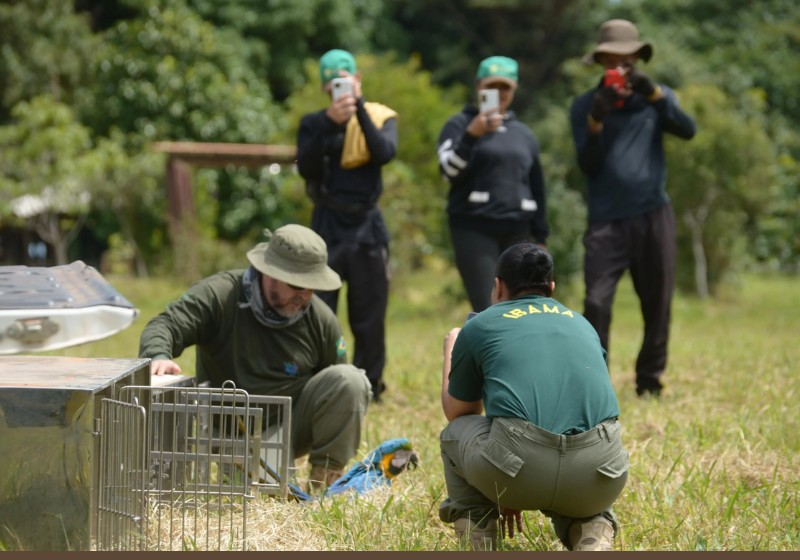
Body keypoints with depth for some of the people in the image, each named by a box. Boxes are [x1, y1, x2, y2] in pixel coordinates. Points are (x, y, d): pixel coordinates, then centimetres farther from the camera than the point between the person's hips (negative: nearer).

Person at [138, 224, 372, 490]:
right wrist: (158, 356, -48)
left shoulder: (321, 320, -3)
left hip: (291, 428, 3)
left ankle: (325, 476, -11)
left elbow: (337, 389, 6)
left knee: (349, 380, -20)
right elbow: (164, 325, -22)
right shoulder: (219, 295, -12)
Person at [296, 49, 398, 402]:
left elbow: (384, 153, -15)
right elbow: (306, 168, -11)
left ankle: (368, 386, 15)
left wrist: (359, 108, -15)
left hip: (367, 227, 1)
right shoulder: (314, 124, 7)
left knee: (369, 316, 4)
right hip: (327, 227, -1)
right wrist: (330, 123, -20)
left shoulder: (381, 118, 7)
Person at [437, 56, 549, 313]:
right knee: (486, 311, -15)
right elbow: (449, 171, -7)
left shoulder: (524, 134, 18)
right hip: (474, 228, -4)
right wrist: (471, 135, -20)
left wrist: (540, 238, 19)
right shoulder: (460, 125, 6)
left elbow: (537, 188, 22)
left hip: (516, 232, 4)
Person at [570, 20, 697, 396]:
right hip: (606, 220, -2)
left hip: (653, 215, 2)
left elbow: (687, 130, -10)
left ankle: (650, 381, 17)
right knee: (596, 302, -14)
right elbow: (587, 166, -1)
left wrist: (653, 94, -23)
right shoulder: (585, 106, 6)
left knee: (657, 304, 5)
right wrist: (595, 123, -16)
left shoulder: (656, 97, 9)